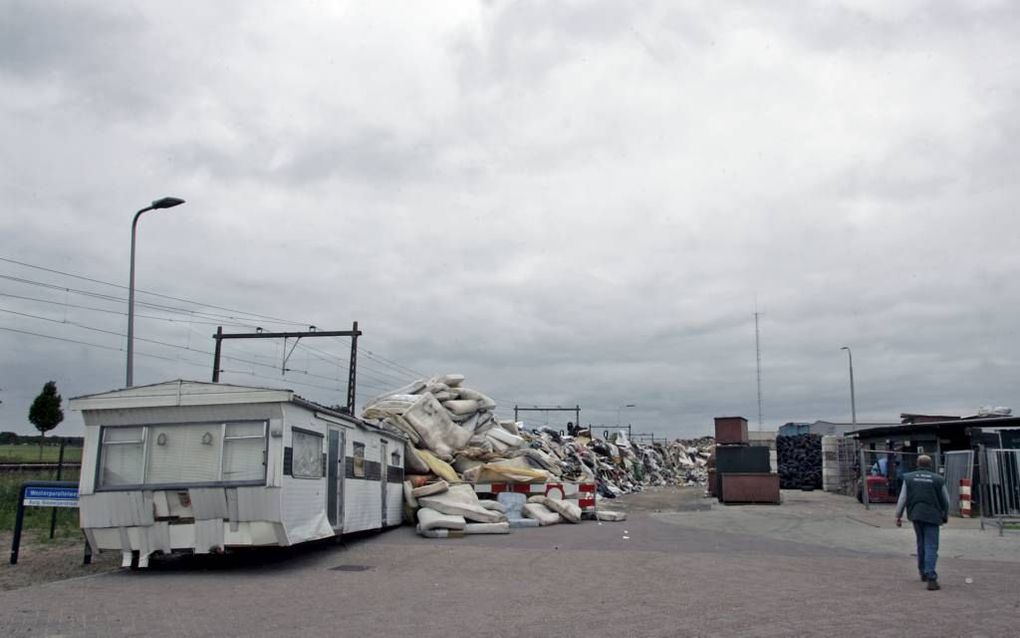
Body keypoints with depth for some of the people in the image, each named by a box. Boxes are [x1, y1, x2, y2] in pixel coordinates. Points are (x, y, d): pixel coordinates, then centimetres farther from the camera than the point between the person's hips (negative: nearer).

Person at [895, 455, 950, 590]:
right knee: (931, 547, -5)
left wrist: (898, 516, 9)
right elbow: (946, 501, 9)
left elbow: (902, 498, 4)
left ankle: (923, 572, 29)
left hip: (915, 514, 3)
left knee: (921, 543, 21)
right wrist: (945, 516, 24)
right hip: (932, 516, -3)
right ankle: (931, 578, -15)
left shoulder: (908, 478, 5)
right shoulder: (938, 480, 1)